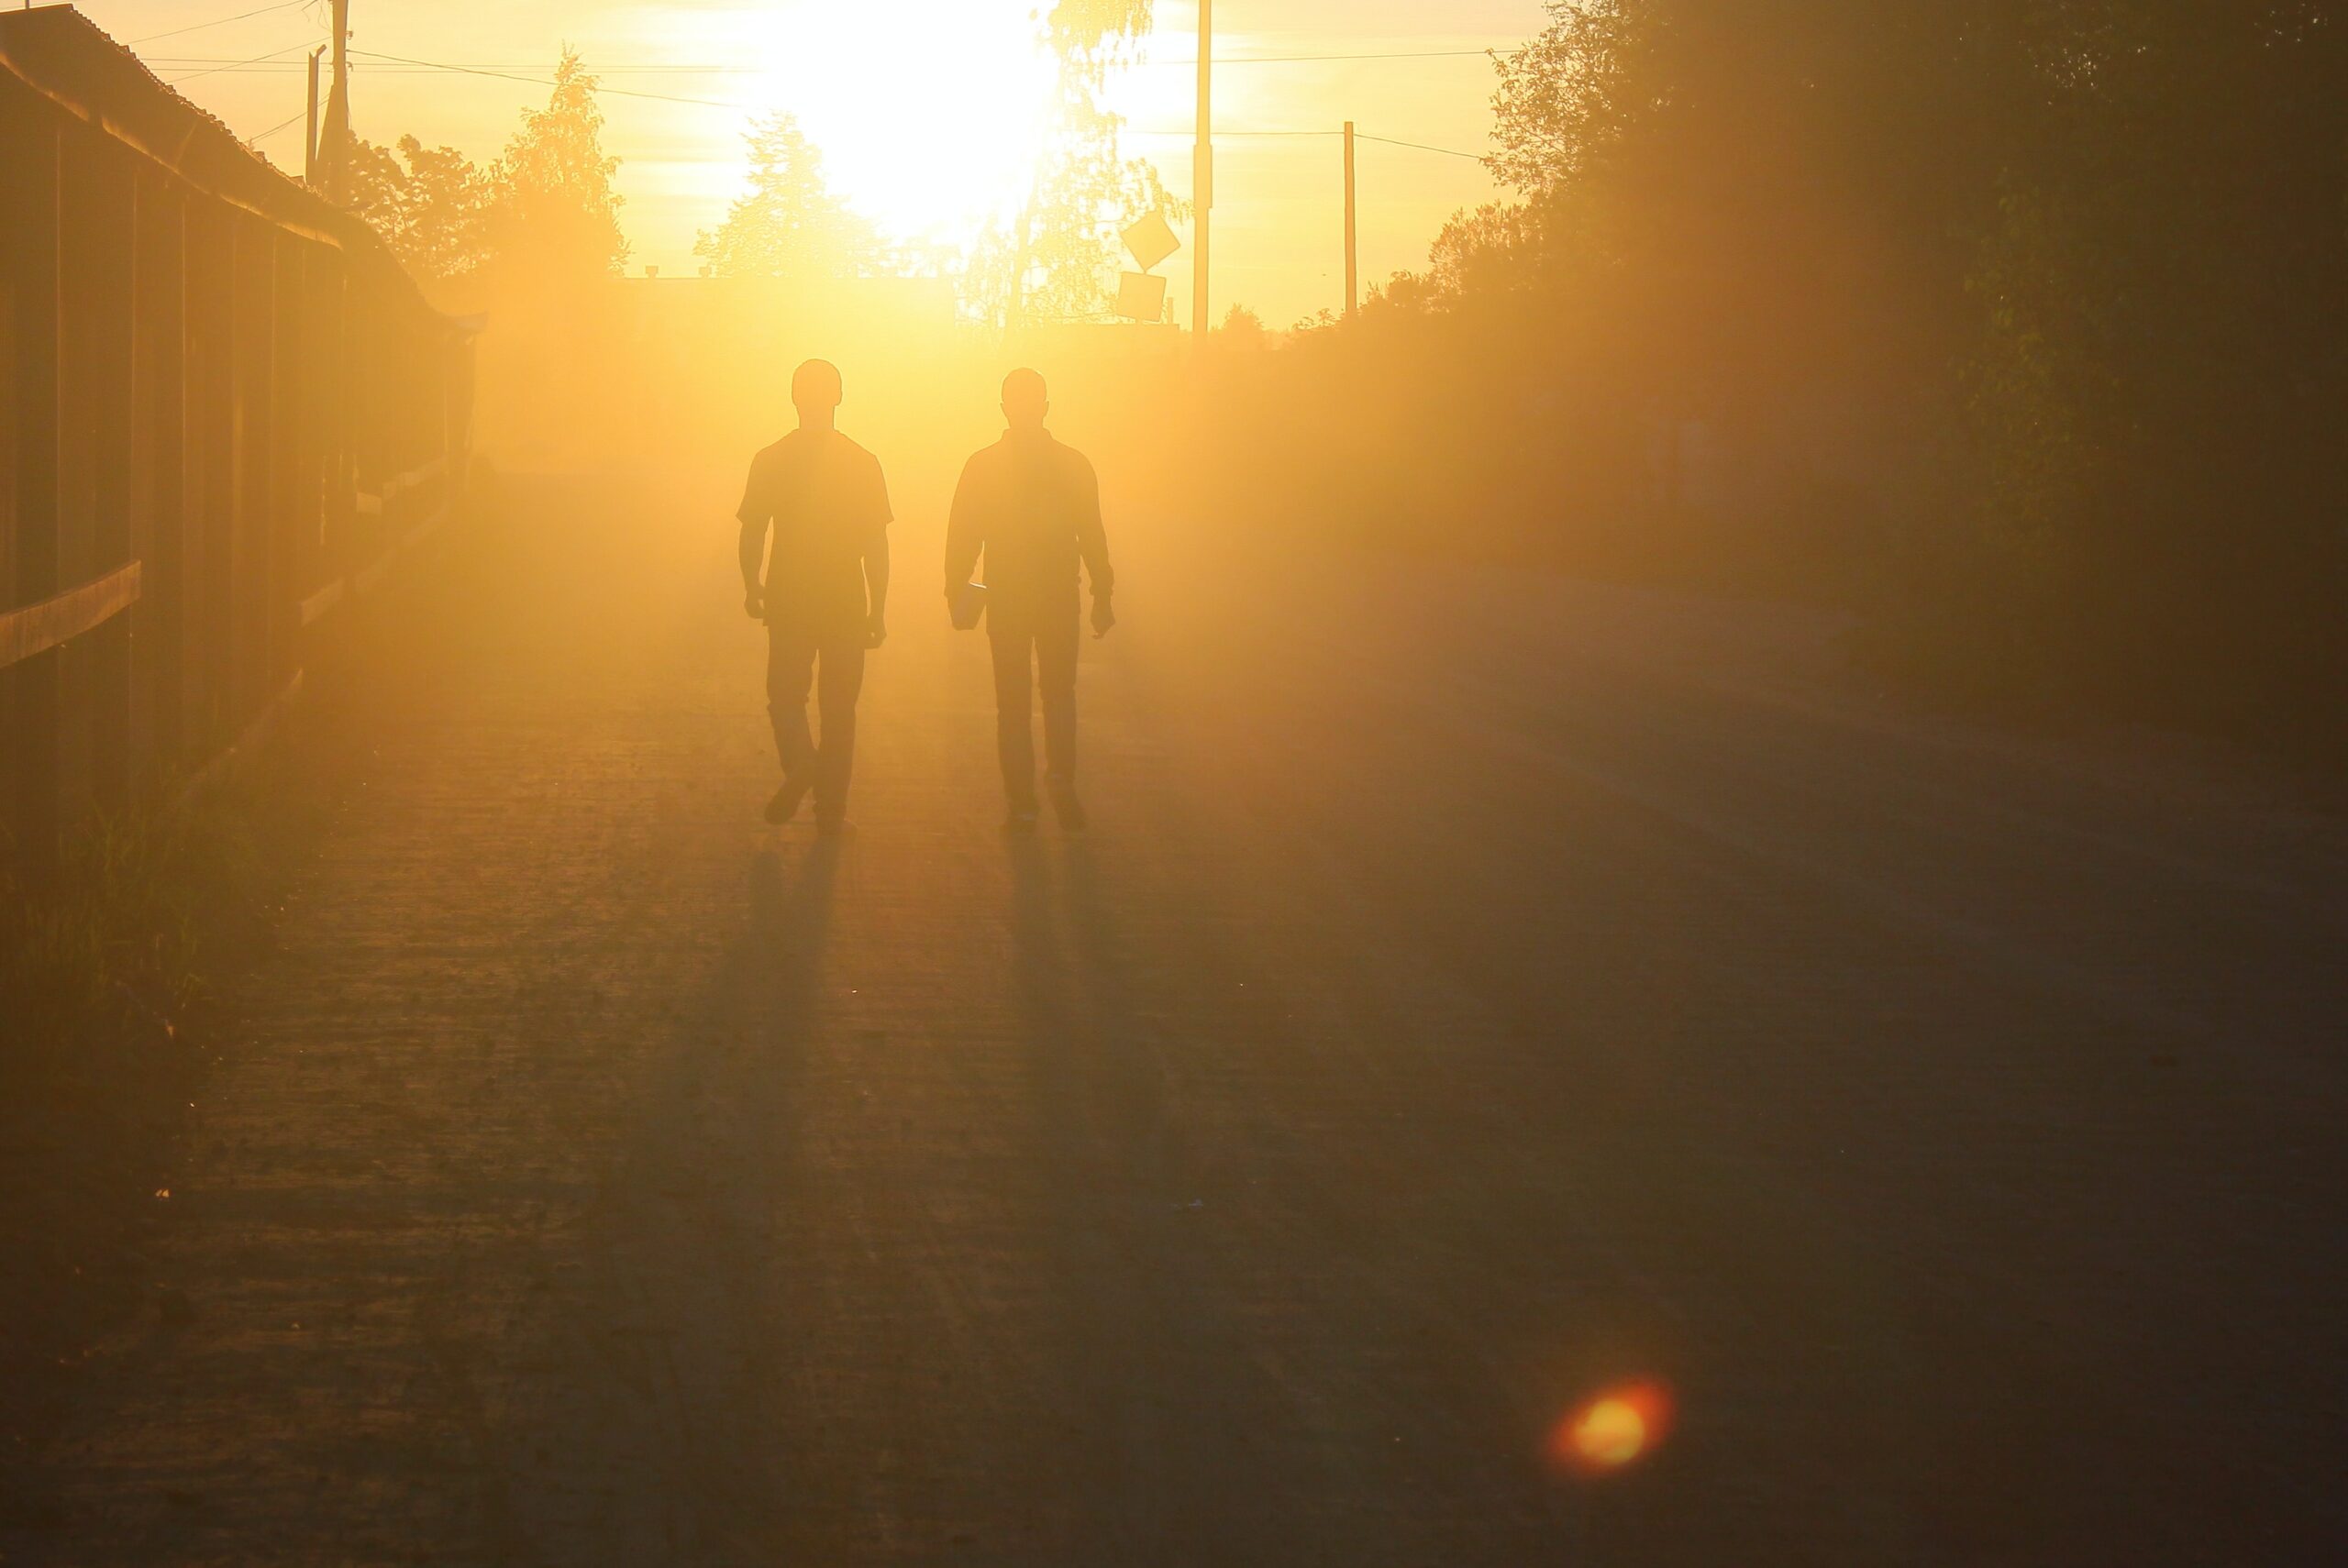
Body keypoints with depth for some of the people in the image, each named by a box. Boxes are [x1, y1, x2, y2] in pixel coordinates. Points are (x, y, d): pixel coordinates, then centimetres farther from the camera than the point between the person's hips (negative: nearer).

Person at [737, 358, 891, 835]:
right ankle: (831, 808, 7)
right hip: (846, 601, 0)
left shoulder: (770, 461, -3)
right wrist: (878, 609, 4)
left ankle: (800, 764, -17)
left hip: (788, 600, 0)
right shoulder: (862, 463, -3)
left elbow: (751, 532, -2)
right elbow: (876, 543, -2)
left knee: (785, 695, 12)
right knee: (838, 706, 8)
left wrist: (752, 588, 12)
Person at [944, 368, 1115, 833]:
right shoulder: (1073, 465, -2)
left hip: (1006, 601, -1)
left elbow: (962, 538, -4)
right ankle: (1061, 778, -5)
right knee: (1059, 694, 15)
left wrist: (956, 591, 5)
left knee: (1013, 703, 6)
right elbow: (1092, 537, 0)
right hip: (1059, 599, 1)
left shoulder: (981, 467, -5)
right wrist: (1102, 596, 7)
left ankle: (1023, 803, 1)